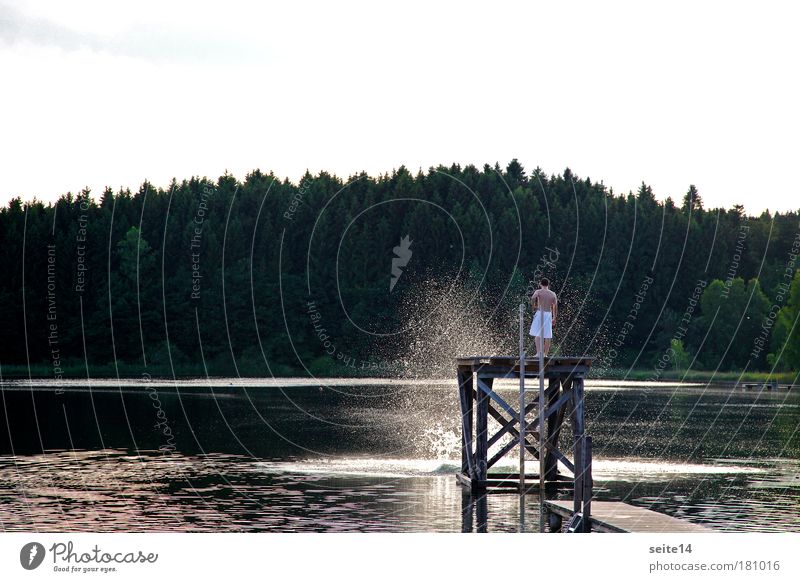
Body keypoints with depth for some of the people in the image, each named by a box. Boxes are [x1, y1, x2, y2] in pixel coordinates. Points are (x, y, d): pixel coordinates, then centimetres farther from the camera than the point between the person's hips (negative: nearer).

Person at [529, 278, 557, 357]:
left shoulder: (538, 292, 0)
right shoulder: (553, 294, 10)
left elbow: (533, 298, -21)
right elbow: (555, 306, 9)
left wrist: (533, 307, -4)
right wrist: (554, 318, 17)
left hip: (540, 313, -3)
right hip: (548, 314, 3)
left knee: (537, 334, -2)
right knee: (547, 335, 5)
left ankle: (538, 352, -14)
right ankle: (545, 353, 6)